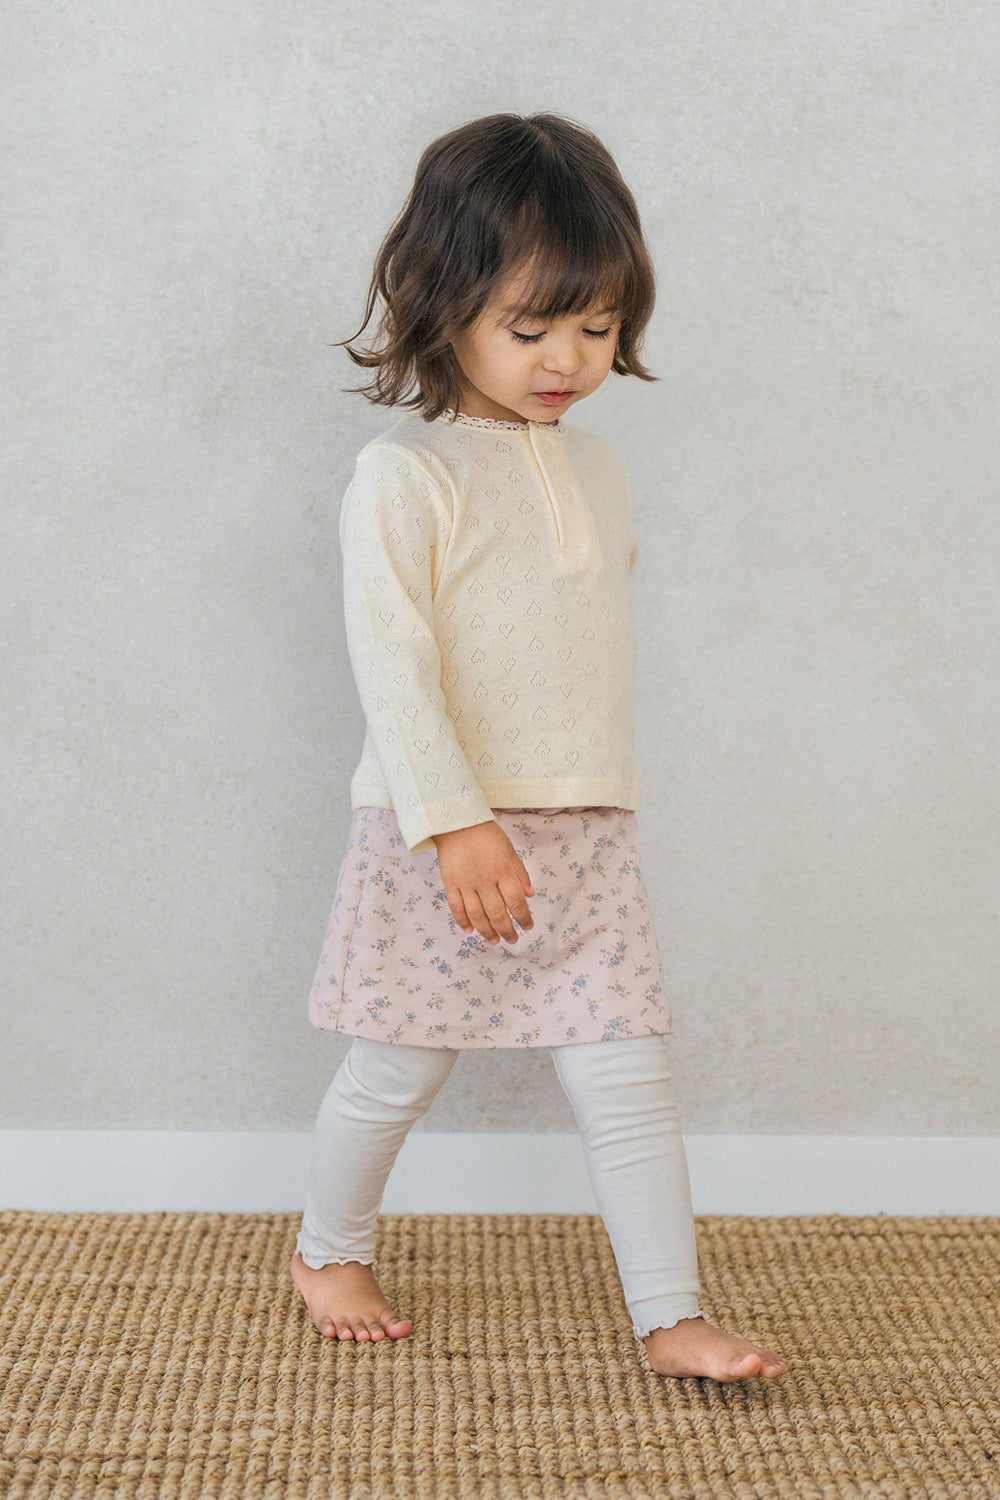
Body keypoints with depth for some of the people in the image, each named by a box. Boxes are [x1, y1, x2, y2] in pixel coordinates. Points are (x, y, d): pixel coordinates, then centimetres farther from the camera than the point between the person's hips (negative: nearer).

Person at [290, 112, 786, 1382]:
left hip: (588, 836, 5)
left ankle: (671, 1317, 14)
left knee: (627, 1077, 3)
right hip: (441, 838, -5)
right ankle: (328, 1251, 36)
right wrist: (455, 822, -24)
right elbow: (391, 661, -18)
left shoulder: (596, 470, 11)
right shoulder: (405, 476, -11)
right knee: (396, 1074, 11)